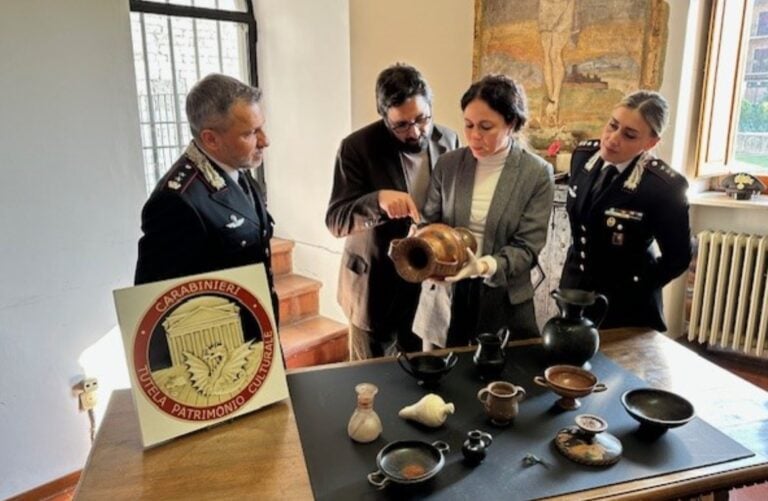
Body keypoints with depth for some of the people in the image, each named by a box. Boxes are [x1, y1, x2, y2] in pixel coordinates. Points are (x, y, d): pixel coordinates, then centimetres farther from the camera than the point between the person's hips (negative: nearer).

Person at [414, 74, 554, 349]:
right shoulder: (447, 164, 0)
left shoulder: (538, 174, -8)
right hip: (444, 296, 2)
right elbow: (429, 221, 4)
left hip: (503, 302, -2)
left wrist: (484, 266, -29)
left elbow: (527, 248, -11)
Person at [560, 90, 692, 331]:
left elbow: (677, 257, -11)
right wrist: (577, 266, 11)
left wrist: (633, 291, -8)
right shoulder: (583, 154, -7)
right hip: (573, 287, 5)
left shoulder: (663, 186, -23)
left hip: (625, 306, -5)